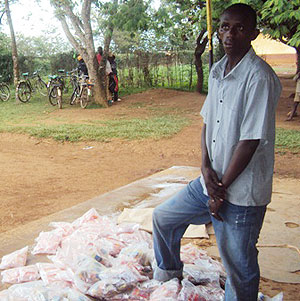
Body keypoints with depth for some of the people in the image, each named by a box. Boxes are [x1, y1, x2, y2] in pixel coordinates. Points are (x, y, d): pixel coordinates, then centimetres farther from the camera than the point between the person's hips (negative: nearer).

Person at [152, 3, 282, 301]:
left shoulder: (259, 77, -19)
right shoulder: (216, 71, 7)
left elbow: (250, 141, -20)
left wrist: (222, 189, -14)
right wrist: (206, 166, -6)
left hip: (241, 193, -8)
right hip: (212, 180, 8)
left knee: (239, 266, 6)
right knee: (163, 217, 21)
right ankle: (170, 271, 46)